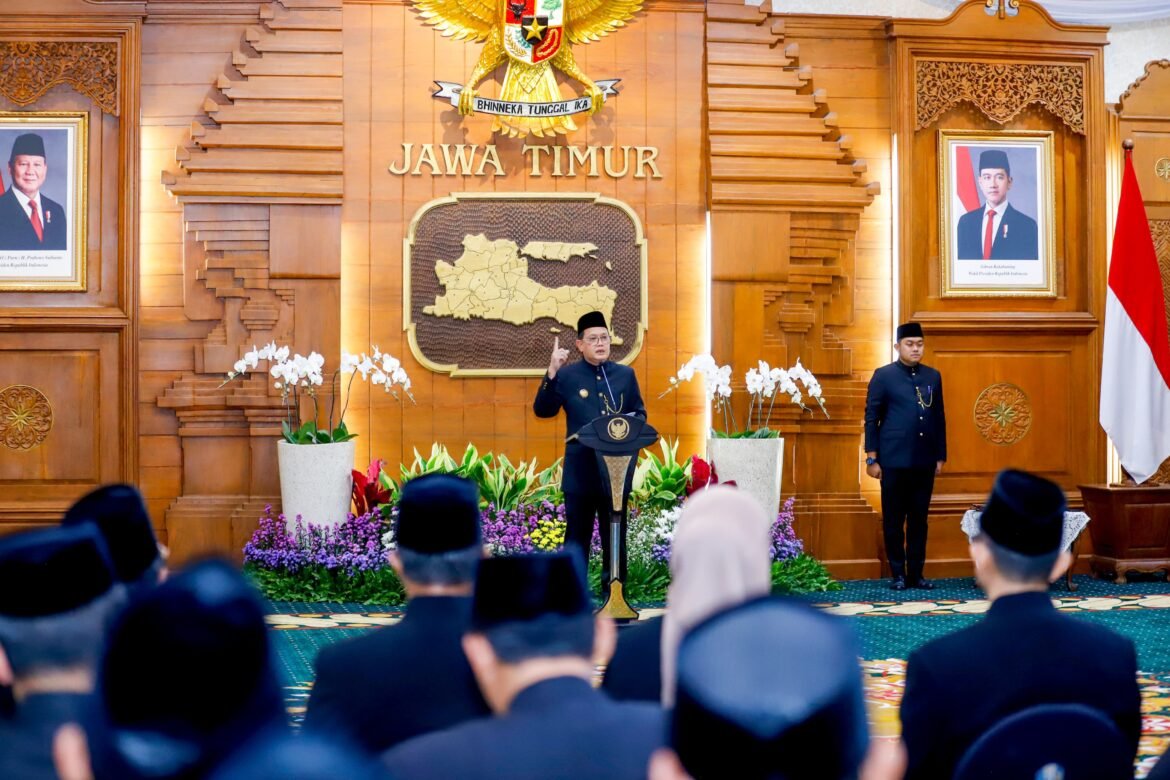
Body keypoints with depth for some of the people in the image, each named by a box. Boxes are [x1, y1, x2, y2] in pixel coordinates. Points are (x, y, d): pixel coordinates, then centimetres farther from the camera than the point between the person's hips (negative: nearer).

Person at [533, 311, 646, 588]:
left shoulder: (626, 374, 10)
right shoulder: (566, 375, 1)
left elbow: (640, 414, 14)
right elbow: (543, 410, -6)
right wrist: (552, 373, -17)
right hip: (581, 469, -2)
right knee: (577, 533, 4)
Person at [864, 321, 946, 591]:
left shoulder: (933, 376, 10)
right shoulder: (883, 376, -1)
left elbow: (939, 418, 14)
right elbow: (871, 418, -2)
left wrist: (941, 456, 10)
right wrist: (872, 458, -6)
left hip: (925, 461, 3)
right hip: (894, 461, -3)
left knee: (919, 519, 7)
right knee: (894, 520, 4)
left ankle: (916, 574, 14)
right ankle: (898, 574, 12)